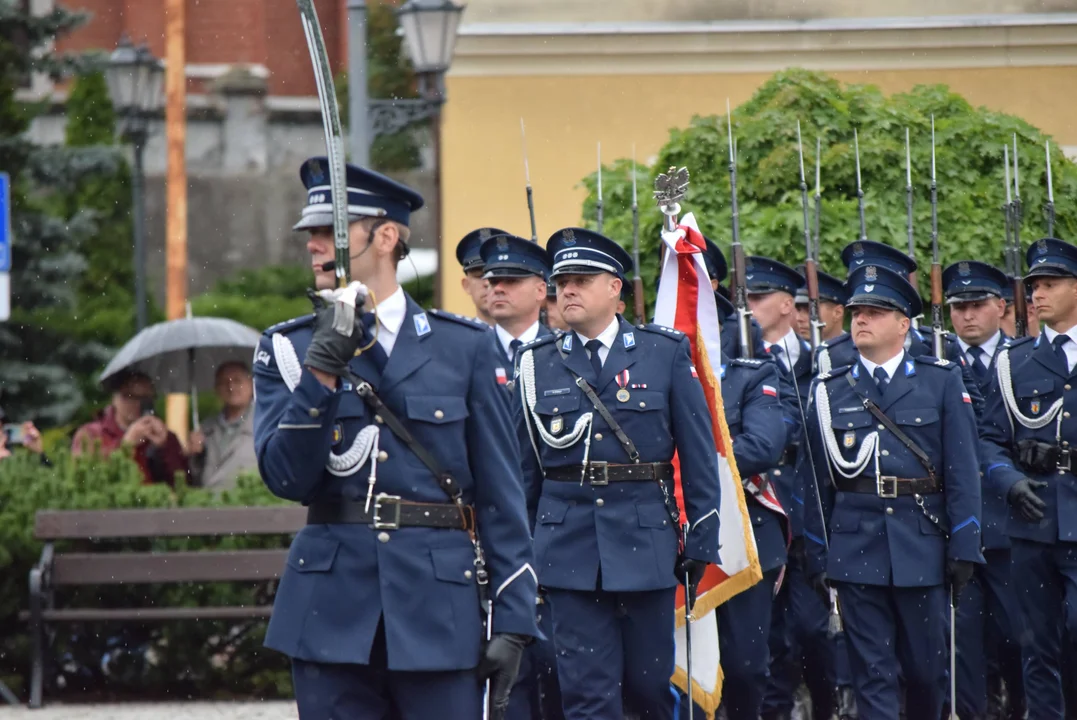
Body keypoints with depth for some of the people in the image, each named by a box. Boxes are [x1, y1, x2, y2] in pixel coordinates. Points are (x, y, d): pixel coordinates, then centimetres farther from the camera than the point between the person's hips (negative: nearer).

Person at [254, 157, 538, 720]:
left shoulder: (462, 346, 6)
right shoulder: (286, 349, 9)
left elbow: (500, 492, 5)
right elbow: (287, 477, -5)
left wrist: (513, 619, -1)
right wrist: (323, 367, -16)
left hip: (440, 608, -1)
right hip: (333, 607, 1)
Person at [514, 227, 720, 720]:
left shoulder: (666, 353, 3)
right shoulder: (538, 363, 6)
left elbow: (698, 454, 3)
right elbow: (523, 464, 9)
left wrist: (702, 543, -1)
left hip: (647, 542, -1)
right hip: (568, 547, 1)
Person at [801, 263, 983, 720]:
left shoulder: (942, 382, 5)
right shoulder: (828, 391, 8)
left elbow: (963, 471, 1)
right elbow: (816, 480, 10)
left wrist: (964, 547, -5)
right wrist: (817, 557, 7)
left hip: (923, 545, 0)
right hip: (856, 548, 1)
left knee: (927, 666, 7)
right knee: (873, 673, -1)